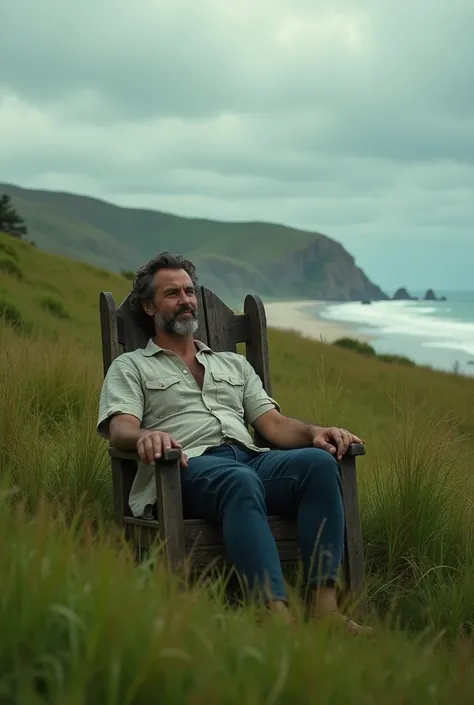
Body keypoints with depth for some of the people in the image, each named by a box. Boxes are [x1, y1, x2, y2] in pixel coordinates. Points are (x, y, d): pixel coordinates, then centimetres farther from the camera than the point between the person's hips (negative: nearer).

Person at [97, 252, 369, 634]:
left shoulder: (235, 364, 34)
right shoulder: (131, 366, 21)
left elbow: (273, 423, 21)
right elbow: (120, 428, 2)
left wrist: (315, 432, -2)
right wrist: (145, 436, -25)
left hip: (252, 459, 5)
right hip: (188, 468, -5)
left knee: (320, 462, -28)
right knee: (240, 480, -41)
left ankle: (324, 603, -38)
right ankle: (277, 611, -53)